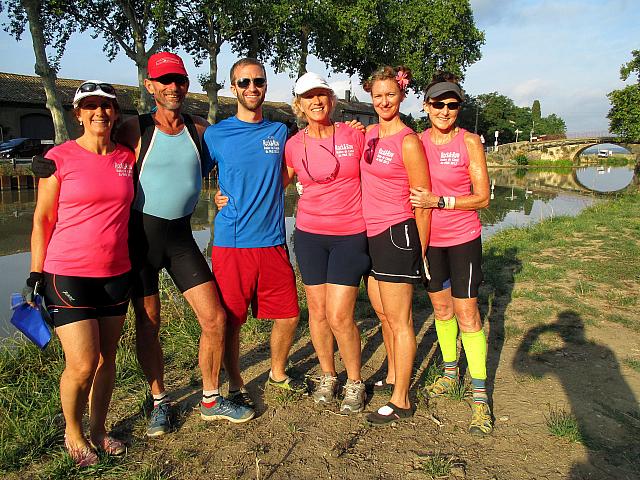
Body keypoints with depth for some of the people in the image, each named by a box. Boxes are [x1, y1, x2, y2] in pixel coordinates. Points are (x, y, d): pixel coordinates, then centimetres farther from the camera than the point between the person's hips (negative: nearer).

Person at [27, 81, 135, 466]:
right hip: (68, 275, -4)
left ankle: (98, 429, 33)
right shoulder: (60, 157, -5)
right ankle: (73, 432, 23)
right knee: (82, 365, -5)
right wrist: (36, 275, -4)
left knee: (106, 358, 12)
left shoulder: (127, 158, 4)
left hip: (117, 274, 4)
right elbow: (42, 219, -3)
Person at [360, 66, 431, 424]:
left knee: (399, 321, 1)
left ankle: (401, 401, 13)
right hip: (372, 234, 8)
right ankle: (394, 375, 39)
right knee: (383, 314, 19)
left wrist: (420, 252, -7)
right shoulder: (369, 134, 10)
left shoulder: (409, 142, -12)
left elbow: (423, 201, -10)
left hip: (397, 234, -8)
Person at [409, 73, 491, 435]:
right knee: (441, 307, 15)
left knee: (467, 313, -3)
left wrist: (439, 201, -20)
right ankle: (450, 372, 35)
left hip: (462, 239, -4)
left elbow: (482, 198, -10)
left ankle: (480, 395, 9)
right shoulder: (417, 142, 2)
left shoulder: (469, 142, -7)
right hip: (428, 239, 4)